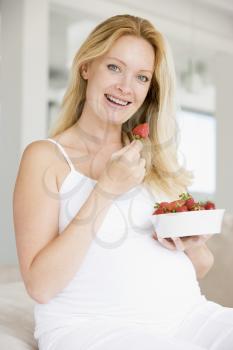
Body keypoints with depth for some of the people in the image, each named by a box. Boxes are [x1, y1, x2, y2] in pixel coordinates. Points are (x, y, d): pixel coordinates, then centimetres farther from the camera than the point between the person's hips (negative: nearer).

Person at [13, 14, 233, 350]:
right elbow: (40, 286, -11)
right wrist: (105, 190, -14)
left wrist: (195, 247, -4)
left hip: (185, 315, 5)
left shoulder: (157, 158, 15)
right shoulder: (46, 156, 0)